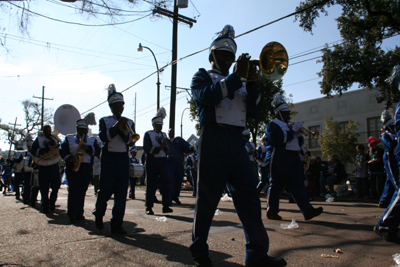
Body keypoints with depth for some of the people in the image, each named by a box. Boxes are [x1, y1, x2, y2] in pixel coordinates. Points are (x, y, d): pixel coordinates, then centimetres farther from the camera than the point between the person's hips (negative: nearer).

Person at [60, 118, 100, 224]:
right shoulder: (69, 138, 15)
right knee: (74, 190, -10)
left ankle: (79, 214, 14)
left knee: (82, 191, 5)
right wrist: (70, 158, -12)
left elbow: (97, 151, 1)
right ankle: (72, 215, -6)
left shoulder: (92, 140, 17)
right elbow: (62, 150, 4)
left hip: (87, 168, 2)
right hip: (72, 167, -2)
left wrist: (88, 148, -15)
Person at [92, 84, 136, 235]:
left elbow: (131, 142, 0)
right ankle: (98, 214, 32)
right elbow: (103, 137, -11)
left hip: (123, 160, 2)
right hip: (108, 159, -2)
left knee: (121, 193, 0)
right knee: (105, 190, 3)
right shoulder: (104, 121, 7)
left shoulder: (129, 123, 12)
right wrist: (116, 126, -18)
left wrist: (125, 131, -16)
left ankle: (117, 225, 7)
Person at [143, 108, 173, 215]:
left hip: (163, 161, 4)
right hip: (152, 162, -4)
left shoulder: (164, 135, 16)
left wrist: (166, 148, -9)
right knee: (151, 184, 0)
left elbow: (167, 151, 14)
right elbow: (147, 149, -11)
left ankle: (166, 205, 1)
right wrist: (160, 148, -18)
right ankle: (149, 207, 8)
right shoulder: (148, 134, 2)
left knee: (166, 183, -4)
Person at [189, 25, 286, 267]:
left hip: (237, 142, 5)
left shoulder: (239, 83, 25)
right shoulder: (202, 77, 12)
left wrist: (252, 82, 0)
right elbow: (208, 96, -13)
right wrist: (237, 75, -11)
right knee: (208, 199, 1)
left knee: (249, 198, 0)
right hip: (213, 141, -5)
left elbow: (254, 111, 12)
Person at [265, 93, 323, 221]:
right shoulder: (273, 125, -2)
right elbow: (277, 139, -20)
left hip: (293, 160, 8)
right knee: (276, 185, -1)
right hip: (278, 161, -8)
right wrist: (293, 131, -15)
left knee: (298, 185, 2)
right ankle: (272, 211, 9)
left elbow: (299, 143, 24)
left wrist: (298, 135, 3)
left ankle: (307, 211, -1)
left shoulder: (289, 126, 24)